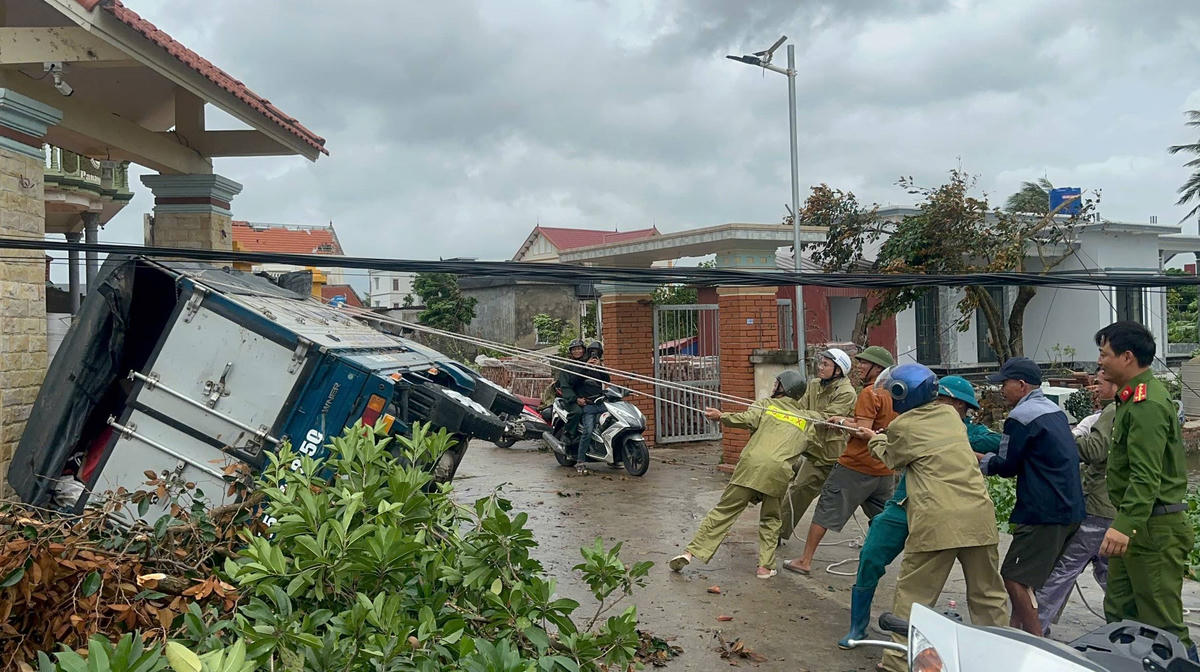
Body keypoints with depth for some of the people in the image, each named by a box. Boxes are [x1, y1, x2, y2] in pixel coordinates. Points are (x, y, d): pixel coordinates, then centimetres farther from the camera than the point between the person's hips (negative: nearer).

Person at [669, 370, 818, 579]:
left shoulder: (765, 404, 15)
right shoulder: (808, 418, 23)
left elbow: (748, 419, 0)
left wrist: (721, 416, 7)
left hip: (752, 462, -1)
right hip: (779, 470, 1)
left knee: (724, 510, 3)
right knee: (770, 519, 22)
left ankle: (691, 552, 1)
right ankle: (765, 566, 14)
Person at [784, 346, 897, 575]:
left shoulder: (869, 393, -14)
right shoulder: (895, 394, 10)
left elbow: (863, 430, -22)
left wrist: (842, 421, -7)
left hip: (856, 466, -7)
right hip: (885, 470, 7)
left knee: (825, 510, 2)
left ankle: (805, 561, 6)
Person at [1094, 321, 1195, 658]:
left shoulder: (1147, 403, -18)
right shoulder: (1132, 397, 16)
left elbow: (1146, 476, -28)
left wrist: (1126, 525, -36)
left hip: (1154, 528, -11)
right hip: (1135, 525, 11)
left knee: (1162, 624, -5)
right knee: (1119, 613, 15)